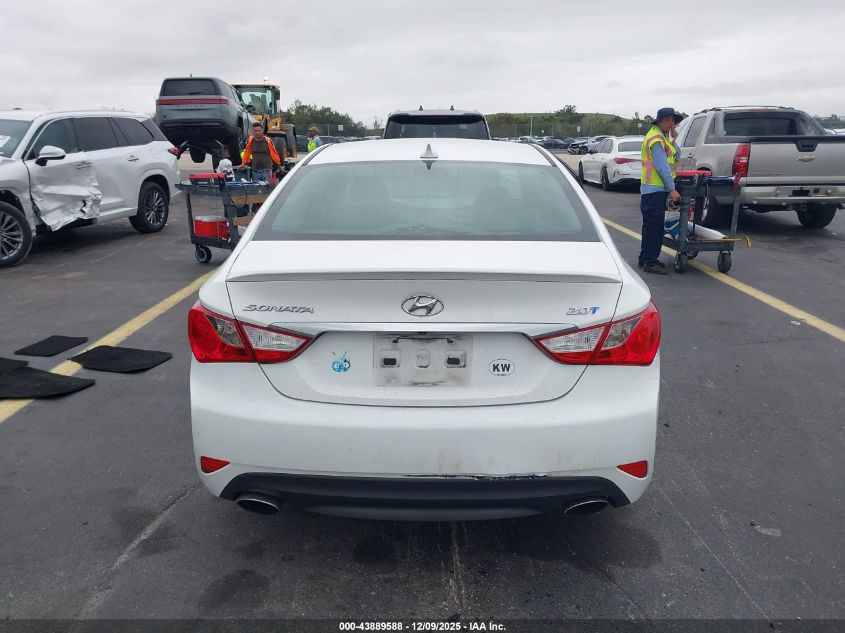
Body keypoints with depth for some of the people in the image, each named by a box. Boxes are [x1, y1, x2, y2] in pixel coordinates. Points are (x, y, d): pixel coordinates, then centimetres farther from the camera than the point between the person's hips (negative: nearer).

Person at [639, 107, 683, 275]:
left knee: (651, 226, 15)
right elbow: (662, 166, -20)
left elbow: (676, 156, 16)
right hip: (654, 190, -10)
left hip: (658, 189, 10)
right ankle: (649, 262, -6)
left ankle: (646, 259, 22)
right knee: (654, 226, -9)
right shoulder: (655, 138, -14)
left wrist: (673, 139, 3)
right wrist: (672, 189, -22)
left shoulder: (663, 137, 19)